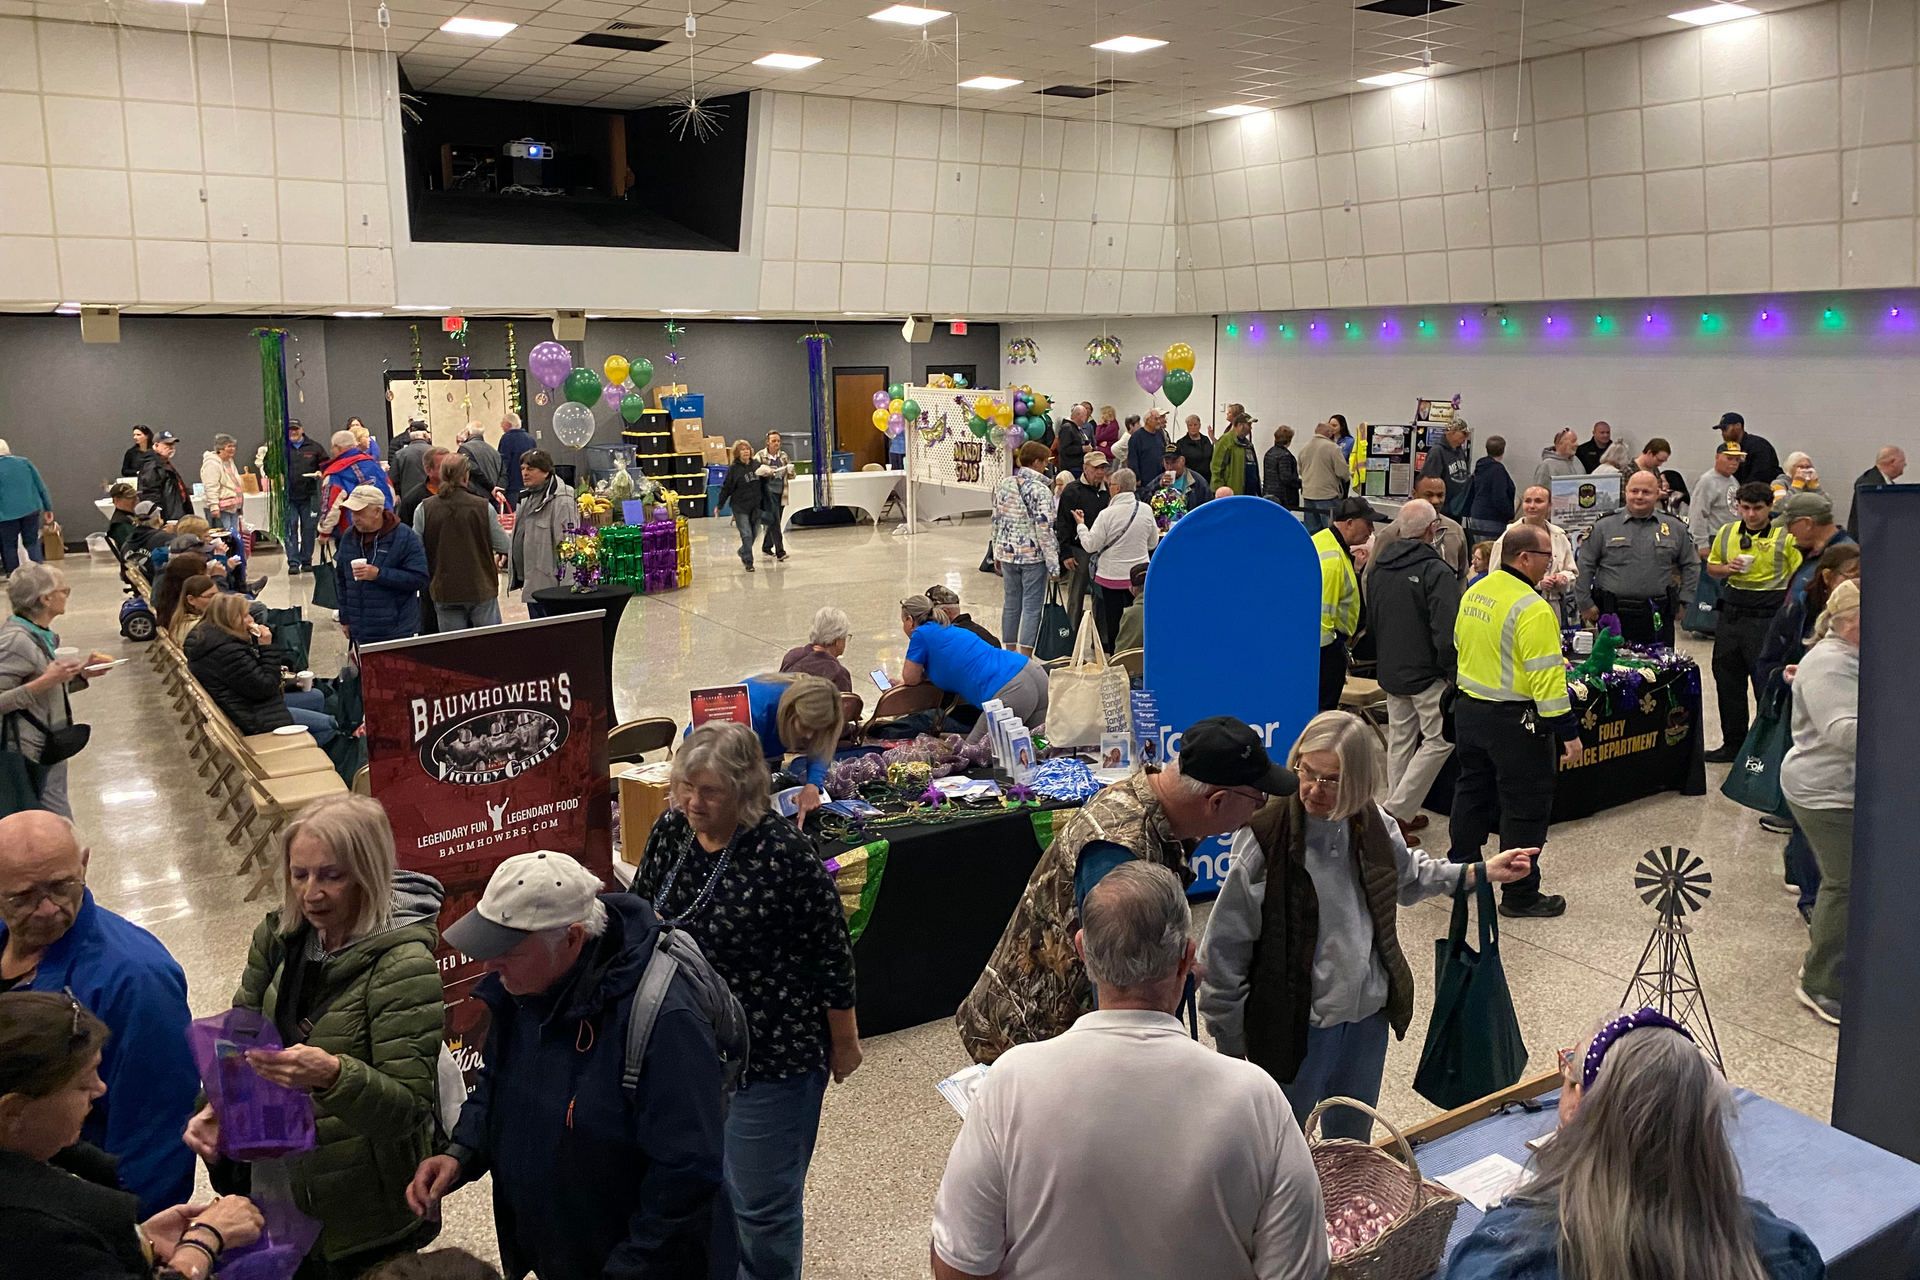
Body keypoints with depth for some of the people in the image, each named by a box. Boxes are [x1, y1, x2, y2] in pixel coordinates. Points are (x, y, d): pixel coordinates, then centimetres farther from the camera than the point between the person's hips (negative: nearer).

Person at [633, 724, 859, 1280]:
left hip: (770, 1059, -6)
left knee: (760, 1204, 9)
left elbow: (832, 952, -15)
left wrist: (844, 1042, -6)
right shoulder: (670, 831, -4)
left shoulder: (782, 852, -24)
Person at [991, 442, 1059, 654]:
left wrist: (997, 553, 18)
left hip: (1007, 553, 6)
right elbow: (1044, 529, -17)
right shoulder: (1040, 490, -15)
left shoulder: (1003, 485, 4)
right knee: (1032, 607, 0)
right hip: (1034, 556, -6)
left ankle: (1010, 652, 24)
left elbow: (996, 521, 10)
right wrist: (1053, 564, -12)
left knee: (1010, 604, 14)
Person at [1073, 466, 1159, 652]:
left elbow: (1090, 545, -12)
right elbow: (1153, 543, 7)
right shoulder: (1146, 510, -4)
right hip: (1139, 575, 4)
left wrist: (1081, 525, 3)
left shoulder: (1107, 514, -18)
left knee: (1113, 623, 8)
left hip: (1112, 576, -4)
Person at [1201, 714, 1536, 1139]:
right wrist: (1229, 1040, -12)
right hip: (1296, 1022, -6)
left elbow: (1409, 875, 18)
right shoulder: (1266, 837, -25)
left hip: (1368, 1011, 6)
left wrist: (1480, 872, 9)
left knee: (1352, 1138, 27)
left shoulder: (1373, 823, -6)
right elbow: (1225, 947, -18)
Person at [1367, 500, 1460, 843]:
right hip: (1426, 673, -7)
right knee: (1440, 739, 2)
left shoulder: (1380, 569, 5)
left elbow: (1370, 621, 16)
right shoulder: (1436, 572, -18)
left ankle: (1400, 812, 23)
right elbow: (1446, 632, -23)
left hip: (1389, 671, 7)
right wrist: (1452, 672, -10)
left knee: (1400, 740, 16)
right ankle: (1398, 811, -3)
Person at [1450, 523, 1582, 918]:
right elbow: (1547, 678, -22)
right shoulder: (1532, 609, -21)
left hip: (1468, 708, 8)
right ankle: (1520, 895, 12)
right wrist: (1568, 733, -17)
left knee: (1473, 790, 22)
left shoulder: (1474, 592, 4)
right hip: (1513, 719, -8)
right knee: (1526, 806, 4)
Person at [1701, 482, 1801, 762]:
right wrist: (1727, 569, -3)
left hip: (1768, 617, -5)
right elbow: (1711, 568, 19)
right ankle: (1733, 743, 24)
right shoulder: (1726, 534, 8)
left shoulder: (1785, 537, -6)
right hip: (1730, 613, 5)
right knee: (1727, 680, 11)